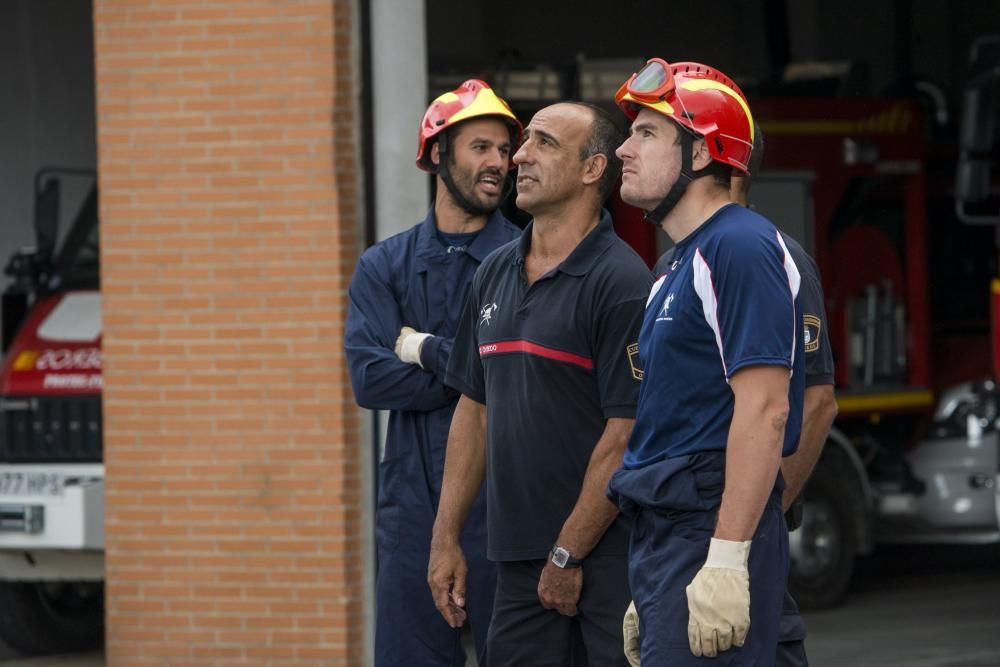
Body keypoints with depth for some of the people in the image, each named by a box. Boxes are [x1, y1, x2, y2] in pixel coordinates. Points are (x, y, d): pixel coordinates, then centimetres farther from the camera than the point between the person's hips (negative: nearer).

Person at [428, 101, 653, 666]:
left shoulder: (621, 281, -11)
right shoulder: (495, 276, 13)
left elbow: (625, 437, -15)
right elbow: (475, 411, 18)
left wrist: (567, 555, -13)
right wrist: (446, 538, 13)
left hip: (609, 556, -7)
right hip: (520, 559, 7)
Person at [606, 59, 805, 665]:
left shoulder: (741, 249, -12)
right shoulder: (681, 262, 20)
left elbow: (764, 409, -20)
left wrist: (725, 559, -26)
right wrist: (650, 595, 23)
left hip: (713, 532, -10)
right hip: (664, 535, 10)